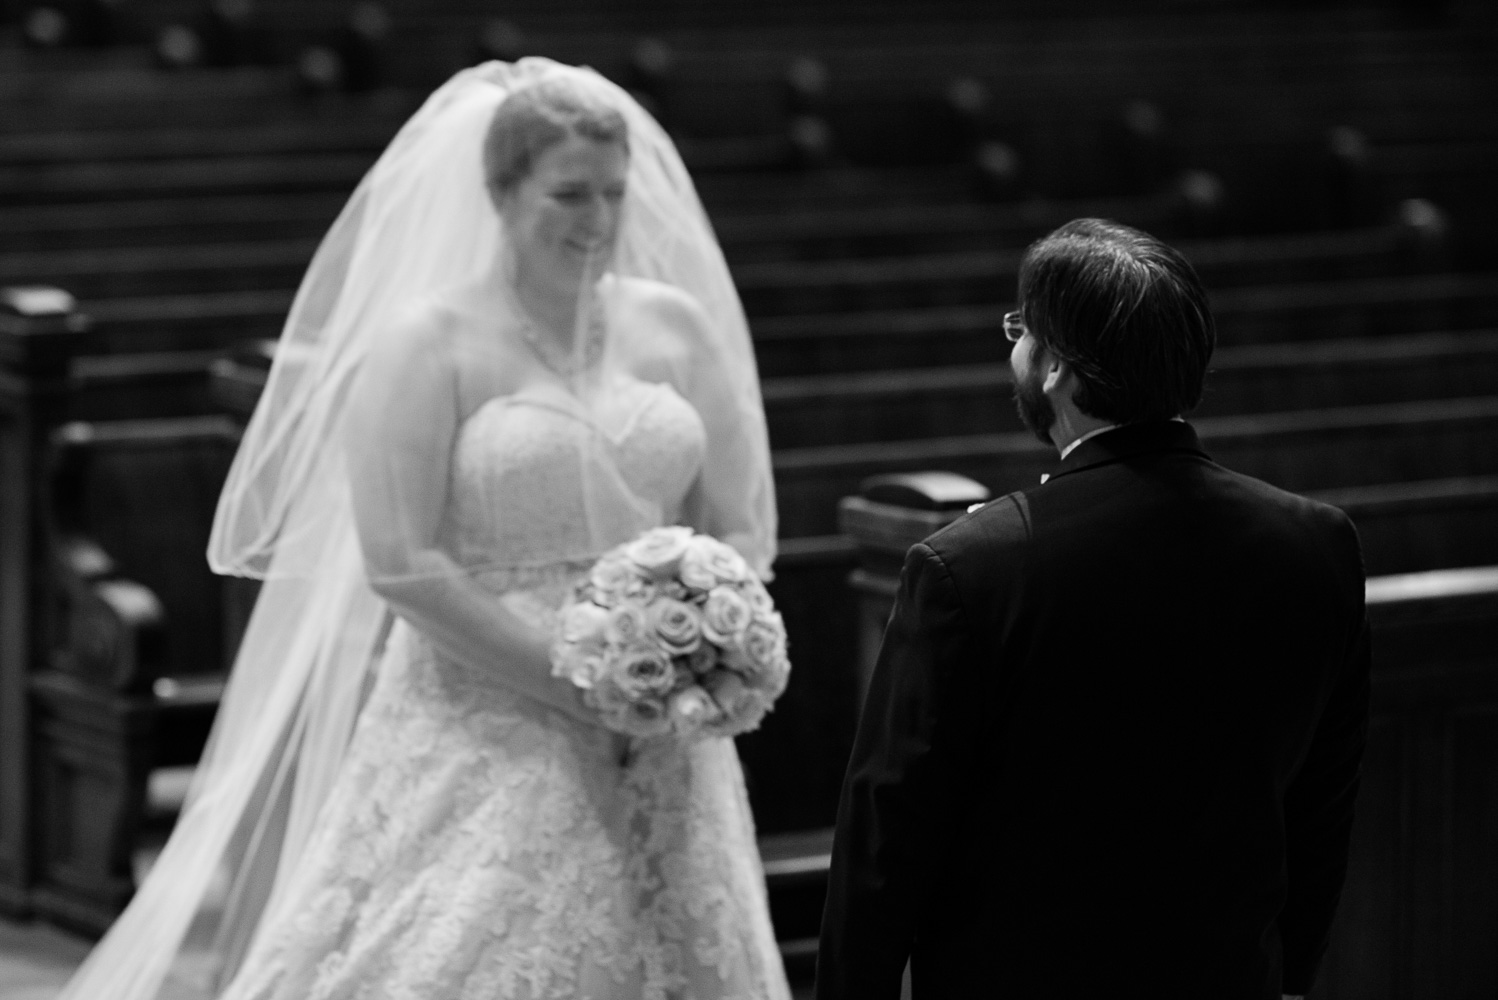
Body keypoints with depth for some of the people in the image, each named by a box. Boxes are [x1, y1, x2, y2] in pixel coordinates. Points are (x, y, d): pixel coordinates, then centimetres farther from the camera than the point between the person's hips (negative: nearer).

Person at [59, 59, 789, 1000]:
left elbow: (739, 528, 12)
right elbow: (399, 564, -12)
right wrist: (575, 682, -14)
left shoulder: (676, 326, 7)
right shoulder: (426, 341, -6)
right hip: (483, 741, -4)